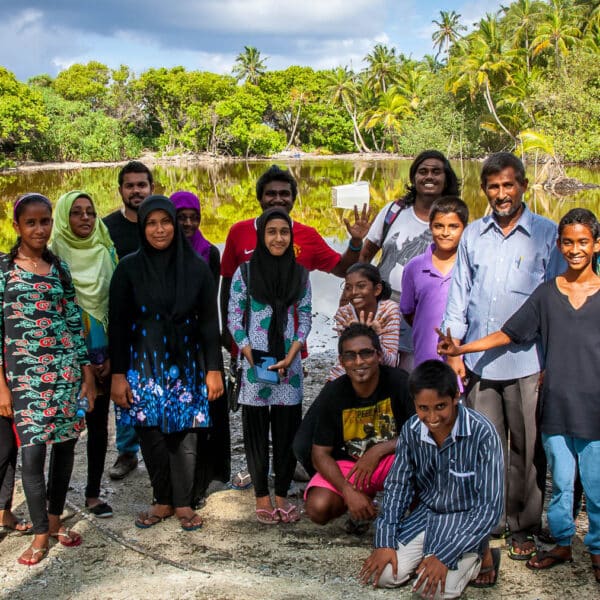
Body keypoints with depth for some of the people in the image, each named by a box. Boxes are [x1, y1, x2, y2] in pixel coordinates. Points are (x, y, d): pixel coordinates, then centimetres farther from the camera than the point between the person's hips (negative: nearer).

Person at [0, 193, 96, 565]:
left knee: (65, 445, 8)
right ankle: (41, 534, 9)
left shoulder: (60, 267, 7)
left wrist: (88, 376, 6)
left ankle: (55, 520, 25)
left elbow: (75, 324, 9)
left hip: (66, 368, 4)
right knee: (33, 451, -6)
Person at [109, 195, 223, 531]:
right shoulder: (129, 268, -1)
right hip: (144, 365, 0)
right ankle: (163, 501, 20)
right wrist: (118, 374, -4)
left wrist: (214, 369, -2)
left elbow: (209, 321, 1)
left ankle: (184, 503, 15)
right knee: (151, 435, 3)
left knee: (184, 435, 0)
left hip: (186, 365, 0)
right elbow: (118, 324, 0)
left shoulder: (196, 267, -1)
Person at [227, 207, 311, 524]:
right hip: (254, 363, -2)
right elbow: (234, 317, 0)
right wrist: (251, 357, -9)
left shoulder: (300, 274, 6)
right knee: (256, 429, 2)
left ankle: (281, 494, 15)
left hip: (289, 363, 2)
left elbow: (305, 318, 7)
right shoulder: (245, 271, 0)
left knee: (288, 429, 4)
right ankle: (262, 496, 13)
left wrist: (291, 355, -6)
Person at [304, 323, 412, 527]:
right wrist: (348, 491, -24)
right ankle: (362, 496, 11)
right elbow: (320, 453, -9)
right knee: (318, 508, -24)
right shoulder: (332, 394, -12)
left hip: (390, 460, -2)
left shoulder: (399, 382, -18)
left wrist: (378, 451, -28)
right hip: (346, 464, 2)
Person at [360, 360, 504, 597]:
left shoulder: (482, 434, -25)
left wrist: (445, 556, -25)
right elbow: (397, 485, 3)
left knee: (434, 589, -22)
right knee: (384, 575, -11)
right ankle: (426, 554, 15)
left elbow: (490, 506, -21)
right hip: (424, 513, 4)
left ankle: (477, 559, 6)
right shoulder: (411, 431, -11)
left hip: (467, 518, -4)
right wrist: (385, 542, -7)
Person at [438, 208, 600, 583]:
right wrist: (462, 349, -4)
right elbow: (509, 333, 5)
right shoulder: (547, 293, 4)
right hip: (556, 407, 2)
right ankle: (562, 543, 30)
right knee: (561, 484, 13)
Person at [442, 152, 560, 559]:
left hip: (527, 362, -2)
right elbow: (459, 293, 12)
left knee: (527, 449, 5)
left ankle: (523, 526, 19)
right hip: (479, 361, 3)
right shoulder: (473, 235, 10)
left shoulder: (547, 234, 1)